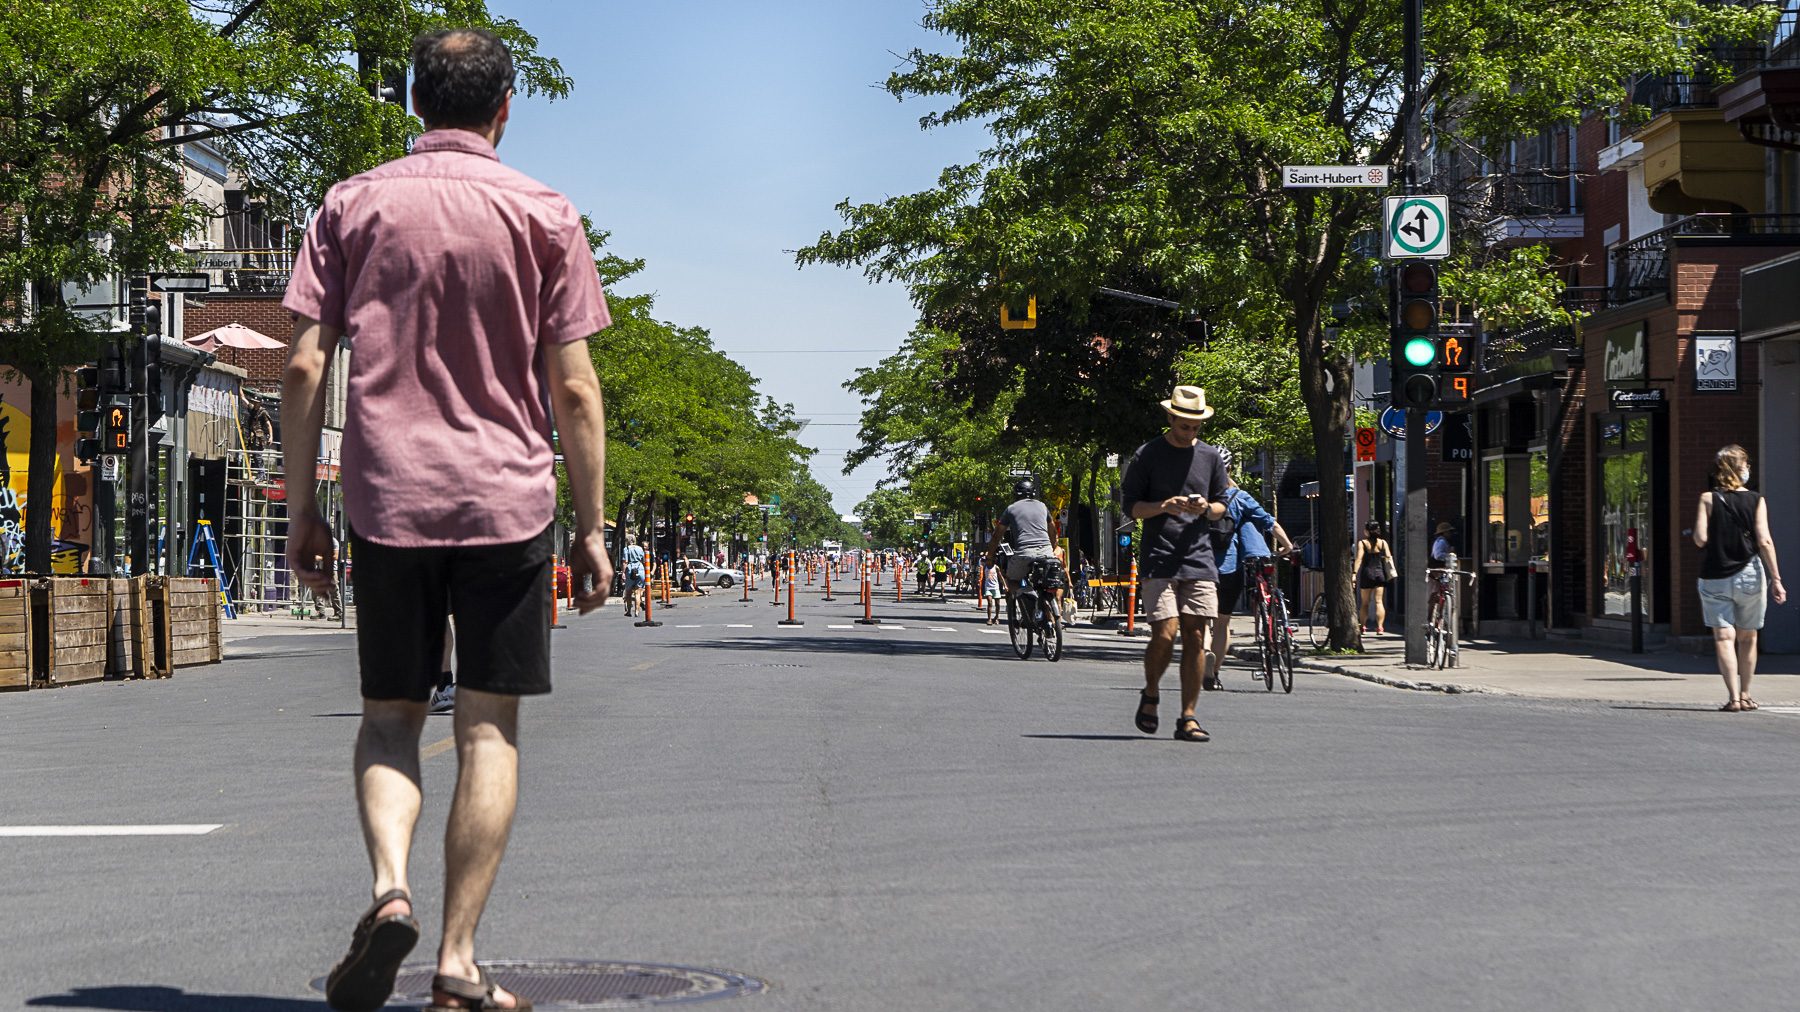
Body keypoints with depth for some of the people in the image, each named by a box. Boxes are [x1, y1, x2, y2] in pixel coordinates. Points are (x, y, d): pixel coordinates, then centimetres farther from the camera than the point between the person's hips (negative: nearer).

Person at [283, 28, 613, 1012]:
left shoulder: (352, 204, 5)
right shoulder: (544, 214, 2)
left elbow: (304, 365, 1)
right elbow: (573, 388, -2)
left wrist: (301, 504, 7)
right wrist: (592, 526, 5)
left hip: (386, 497, 1)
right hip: (507, 499, -1)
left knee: (390, 715, 14)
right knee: (488, 728, 4)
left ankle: (388, 887, -11)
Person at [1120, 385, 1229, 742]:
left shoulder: (1210, 456, 13)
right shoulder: (1148, 455, 2)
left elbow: (1222, 506, 20)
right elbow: (1131, 506, 3)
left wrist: (1207, 508, -3)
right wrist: (1164, 506, -16)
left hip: (1199, 559, 3)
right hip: (1159, 559, -3)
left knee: (1195, 638, -2)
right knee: (1164, 634, -12)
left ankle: (1188, 717, 3)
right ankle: (1150, 695, 16)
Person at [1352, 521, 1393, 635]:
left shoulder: (1362, 543, -4)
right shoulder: (1383, 542, 3)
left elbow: (1359, 559, -12)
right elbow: (1389, 557, -4)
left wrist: (1354, 574, -15)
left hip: (1367, 573, -1)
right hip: (1380, 573, 1)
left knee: (1365, 603, 11)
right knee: (1379, 601, 1)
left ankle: (1362, 626, 17)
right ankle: (1380, 627, -8)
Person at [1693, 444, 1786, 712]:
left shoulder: (1708, 499, -3)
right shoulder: (1756, 501, -2)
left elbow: (1700, 538, -10)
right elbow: (1764, 542, -8)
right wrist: (1776, 579, -6)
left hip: (1714, 578, -1)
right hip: (1749, 575, 1)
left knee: (1724, 637, -4)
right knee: (1747, 638, 16)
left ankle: (1733, 696, -17)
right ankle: (1745, 695, 23)